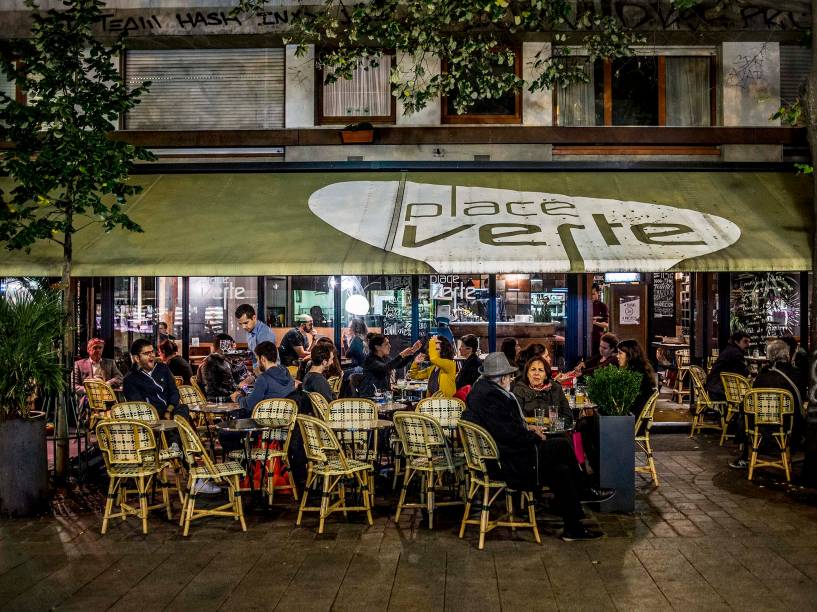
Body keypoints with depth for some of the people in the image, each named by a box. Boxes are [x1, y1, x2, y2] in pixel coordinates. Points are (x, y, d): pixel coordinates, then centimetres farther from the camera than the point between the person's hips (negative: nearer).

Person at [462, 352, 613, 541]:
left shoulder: (481, 389, 9)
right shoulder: (491, 396, -24)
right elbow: (509, 433, -24)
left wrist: (526, 427, 12)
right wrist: (536, 438, -8)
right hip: (506, 463, -11)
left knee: (561, 470, 11)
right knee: (562, 446, -8)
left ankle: (573, 528, 18)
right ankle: (583, 492, 11)